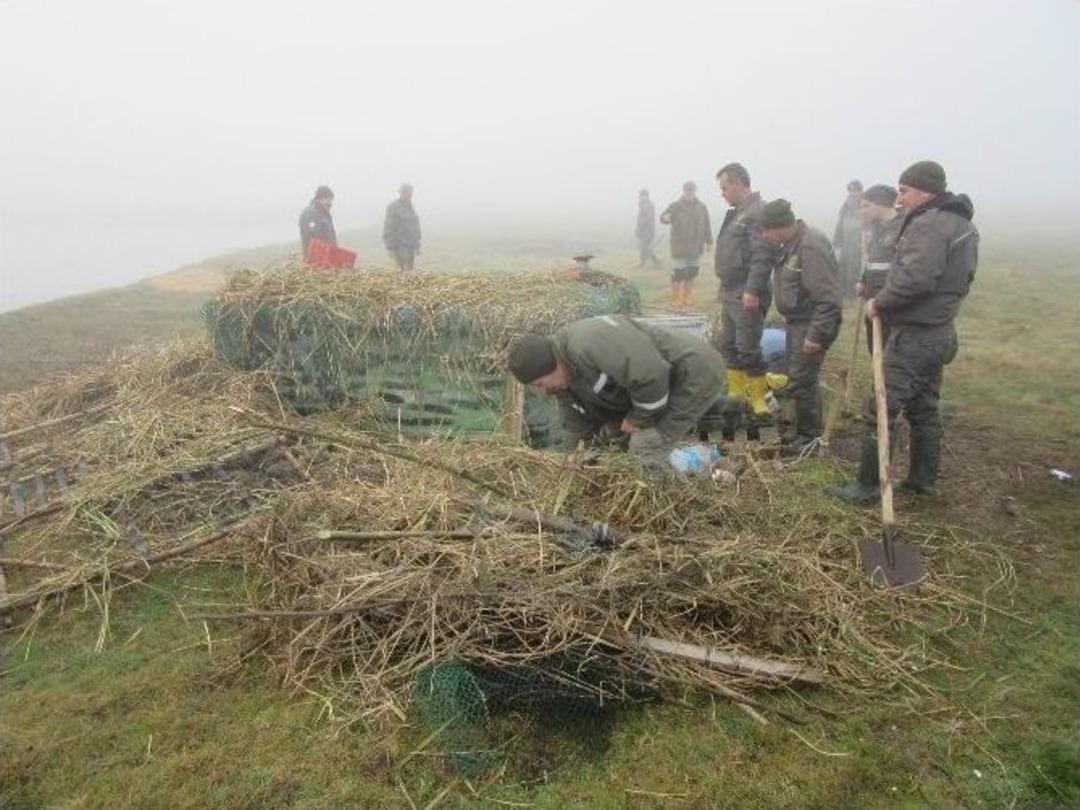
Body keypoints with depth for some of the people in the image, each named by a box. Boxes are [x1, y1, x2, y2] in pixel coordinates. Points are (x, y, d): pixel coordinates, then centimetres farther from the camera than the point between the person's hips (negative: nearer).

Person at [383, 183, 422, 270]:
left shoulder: (411, 207, 15)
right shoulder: (393, 207, -7)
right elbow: (388, 229, -11)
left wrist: (417, 245, 18)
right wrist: (391, 248, -15)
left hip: (411, 248, 7)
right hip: (399, 247, -7)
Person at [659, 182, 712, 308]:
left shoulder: (702, 207, 6)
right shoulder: (675, 206, -6)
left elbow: (706, 226, 10)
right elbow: (663, 217, -16)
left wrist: (709, 241, 10)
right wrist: (665, 218, -40)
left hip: (695, 248, 4)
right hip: (679, 248, -4)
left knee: (691, 274, 12)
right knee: (678, 274, -4)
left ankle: (687, 296, 27)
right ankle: (677, 298, 8)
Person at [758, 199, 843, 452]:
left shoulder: (811, 246, -25)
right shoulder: (791, 243, 5)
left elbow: (829, 299, -27)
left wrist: (817, 335, -25)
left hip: (811, 324, -10)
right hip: (797, 321, 10)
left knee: (800, 382, -4)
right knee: (801, 378, 17)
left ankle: (811, 436, 11)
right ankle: (805, 430, 31)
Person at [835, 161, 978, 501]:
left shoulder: (928, 225, -18)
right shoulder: (961, 224, 15)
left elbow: (914, 279, -30)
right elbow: (957, 280, 17)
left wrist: (879, 303, -16)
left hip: (913, 334, -10)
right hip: (939, 331, 10)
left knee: (882, 410, -4)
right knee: (924, 409, 18)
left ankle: (867, 484, 3)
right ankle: (923, 480, 27)